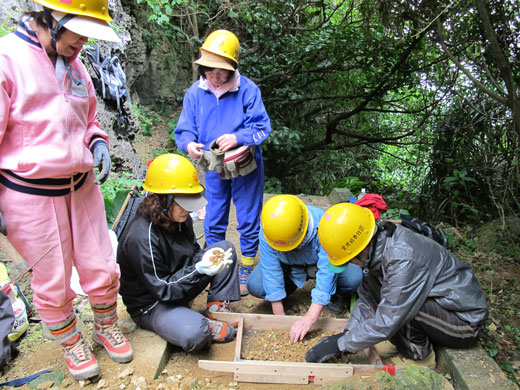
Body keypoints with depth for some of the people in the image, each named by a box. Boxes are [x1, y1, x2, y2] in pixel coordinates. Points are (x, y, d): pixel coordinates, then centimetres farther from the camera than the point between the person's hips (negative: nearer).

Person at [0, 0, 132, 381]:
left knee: (101, 269, 12)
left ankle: (107, 326, 39)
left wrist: (98, 141, -1)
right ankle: (72, 343, 37)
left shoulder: (75, 64, 8)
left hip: (82, 187, 6)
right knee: (53, 283, 11)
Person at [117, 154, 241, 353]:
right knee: (195, 335, -36)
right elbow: (163, 290, -25)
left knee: (225, 248, -2)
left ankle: (216, 309, -1)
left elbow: (193, 253, 6)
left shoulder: (179, 218, -7)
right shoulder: (141, 238, -30)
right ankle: (205, 327, 0)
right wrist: (199, 270, -35)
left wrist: (206, 258, -19)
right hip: (151, 304, -8)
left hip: (180, 282, 8)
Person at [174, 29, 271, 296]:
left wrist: (237, 138, -32)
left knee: (248, 219, 8)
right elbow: (184, 128, -2)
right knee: (213, 221, 13)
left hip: (245, 166, -2)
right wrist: (189, 144, -26)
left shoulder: (247, 89, -12)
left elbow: (262, 126, -14)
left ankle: (246, 268, 29)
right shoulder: (195, 92, -3)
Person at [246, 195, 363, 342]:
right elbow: (271, 272, -26)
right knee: (255, 285, -23)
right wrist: (280, 317, -25)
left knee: (354, 278, -30)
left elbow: (327, 271, -43)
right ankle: (289, 287, 9)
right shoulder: (267, 232, -30)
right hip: (289, 266, 2)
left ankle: (332, 297, 4)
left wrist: (310, 317, -48)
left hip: (319, 262, -2)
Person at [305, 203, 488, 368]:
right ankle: (400, 339, 5)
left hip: (466, 321, -8)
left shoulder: (404, 259, -34)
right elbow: (366, 296, 3)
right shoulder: (377, 245, -7)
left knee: (396, 301, -31)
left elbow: (388, 321, -30)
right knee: (371, 282, -5)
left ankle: (419, 357, -4)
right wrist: (347, 333, -5)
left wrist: (341, 344, -22)